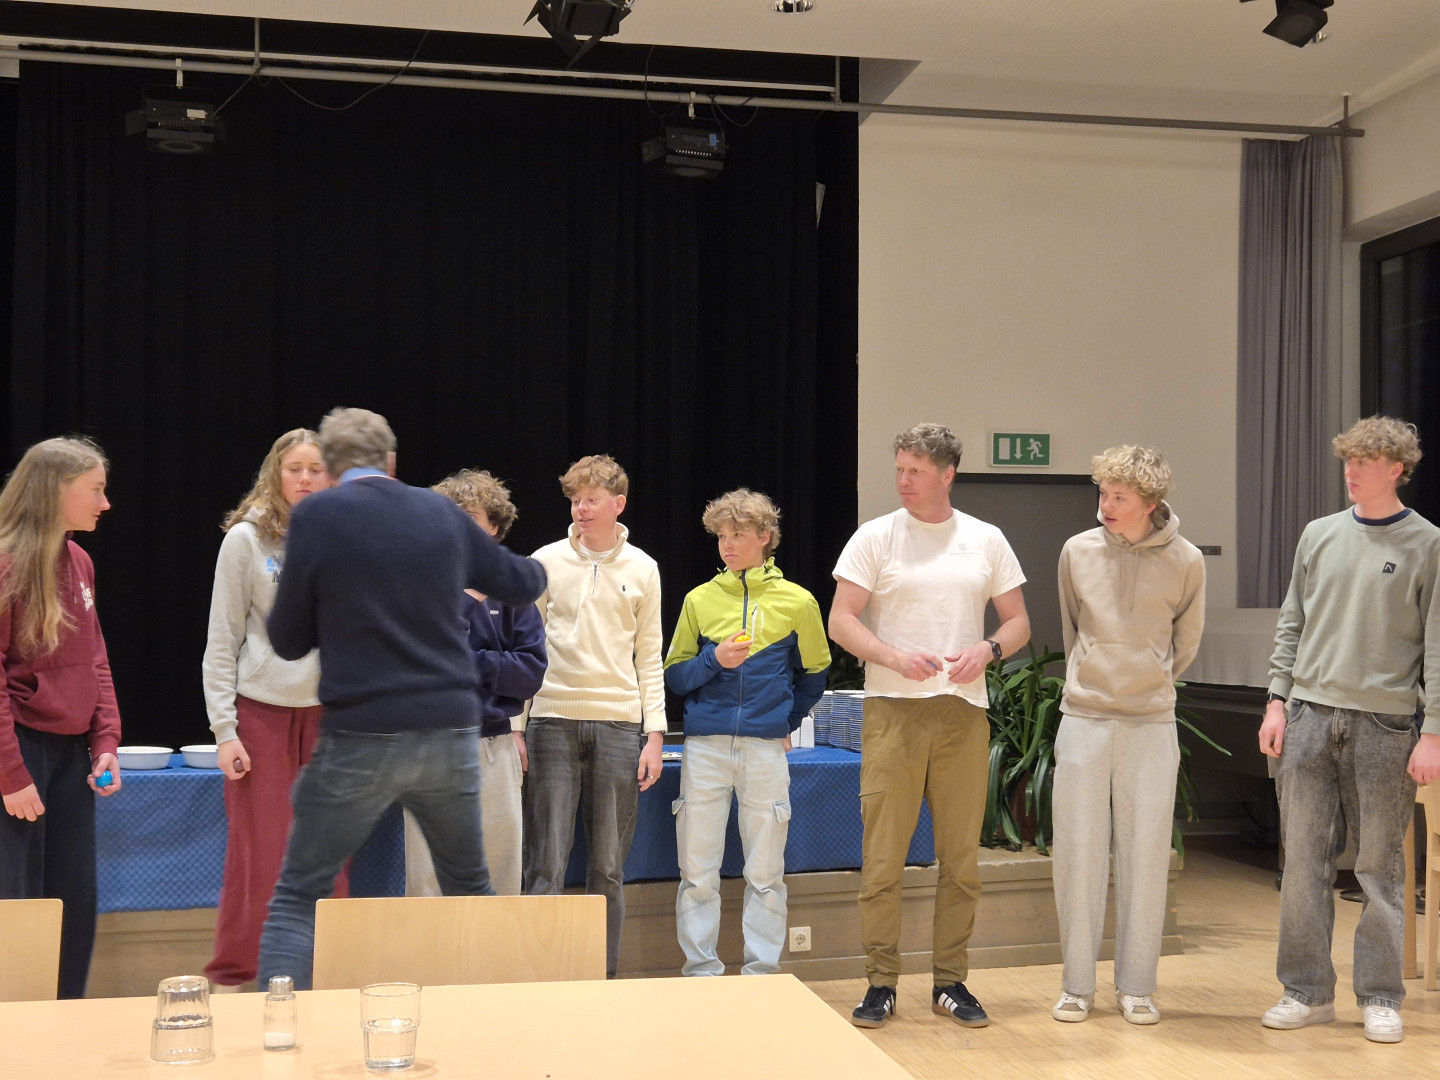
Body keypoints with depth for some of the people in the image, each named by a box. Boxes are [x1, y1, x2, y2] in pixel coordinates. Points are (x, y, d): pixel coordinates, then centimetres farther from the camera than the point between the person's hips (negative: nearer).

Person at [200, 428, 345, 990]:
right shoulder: (247, 539, -1)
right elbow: (222, 643, -1)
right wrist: (224, 728, -6)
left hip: (328, 713, 3)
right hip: (262, 712, -3)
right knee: (259, 862, 0)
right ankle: (235, 976, 14)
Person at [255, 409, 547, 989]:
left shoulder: (316, 515, -6)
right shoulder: (441, 512, 7)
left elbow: (287, 640, -2)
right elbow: (521, 583, 21)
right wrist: (540, 570, 45)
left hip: (361, 739, -4)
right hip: (452, 734, 4)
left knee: (297, 898, 6)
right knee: (470, 887, 21)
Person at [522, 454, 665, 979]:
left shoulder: (642, 569, 8)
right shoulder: (546, 562, 4)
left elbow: (649, 658, 10)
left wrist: (654, 735, 2)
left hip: (620, 725, 1)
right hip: (554, 721, -1)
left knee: (608, 868, 5)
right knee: (546, 865, -3)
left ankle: (604, 977, 14)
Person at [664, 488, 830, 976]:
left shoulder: (797, 602, 5)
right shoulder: (700, 599, 8)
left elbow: (814, 673, 18)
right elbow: (674, 675, 7)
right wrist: (714, 661, -9)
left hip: (766, 748, -1)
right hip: (705, 747, 1)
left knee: (765, 873, 3)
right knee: (697, 871, 2)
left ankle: (762, 973, 12)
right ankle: (700, 972, 11)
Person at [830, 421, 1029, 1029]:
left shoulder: (986, 541, 10)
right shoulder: (875, 537, 2)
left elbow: (1018, 621, 14)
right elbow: (841, 621, -2)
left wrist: (986, 650, -8)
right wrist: (895, 657, -17)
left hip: (963, 711, 2)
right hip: (892, 710, -2)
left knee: (961, 857, 6)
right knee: (883, 854, -3)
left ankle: (951, 982, 17)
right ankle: (881, 984, 8)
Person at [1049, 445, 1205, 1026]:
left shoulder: (1185, 560, -1)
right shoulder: (1078, 551, 2)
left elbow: (1185, 642, 13)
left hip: (1151, 725, -1)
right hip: (1083, 719, 1)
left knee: (1145, 856, 3)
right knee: (1077, 853, 3)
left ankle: (1136, 986, 15)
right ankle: (1077, 984, 14)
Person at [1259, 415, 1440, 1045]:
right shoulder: (1320, 536, 10)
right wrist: (1278, 700, 5)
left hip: (1383, 725, -3)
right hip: (1310, 715, 3)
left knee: (1380, 865, 3)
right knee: (1304, 859, 5)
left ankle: (1380, 998, 14)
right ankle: (1308, 992, 15)